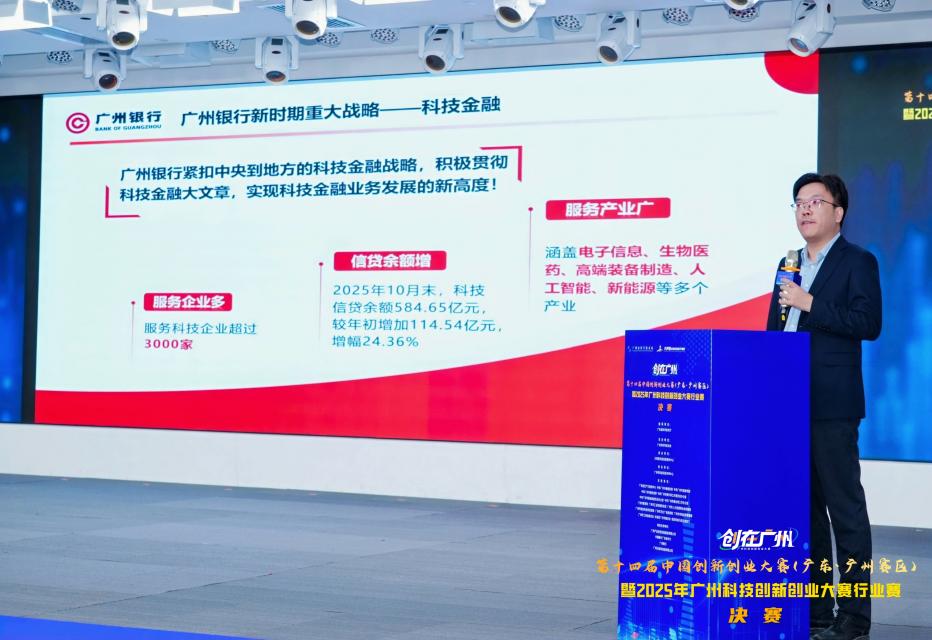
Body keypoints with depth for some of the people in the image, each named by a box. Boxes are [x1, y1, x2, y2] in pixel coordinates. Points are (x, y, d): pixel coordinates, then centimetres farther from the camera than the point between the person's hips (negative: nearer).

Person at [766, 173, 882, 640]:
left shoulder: (857, 263, -2)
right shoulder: (788, 266, 19)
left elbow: (868, 323, -15)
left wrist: (810, 304, -17)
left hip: (831, 407, -7)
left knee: (844, 507, -3)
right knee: (803, 507, 10)